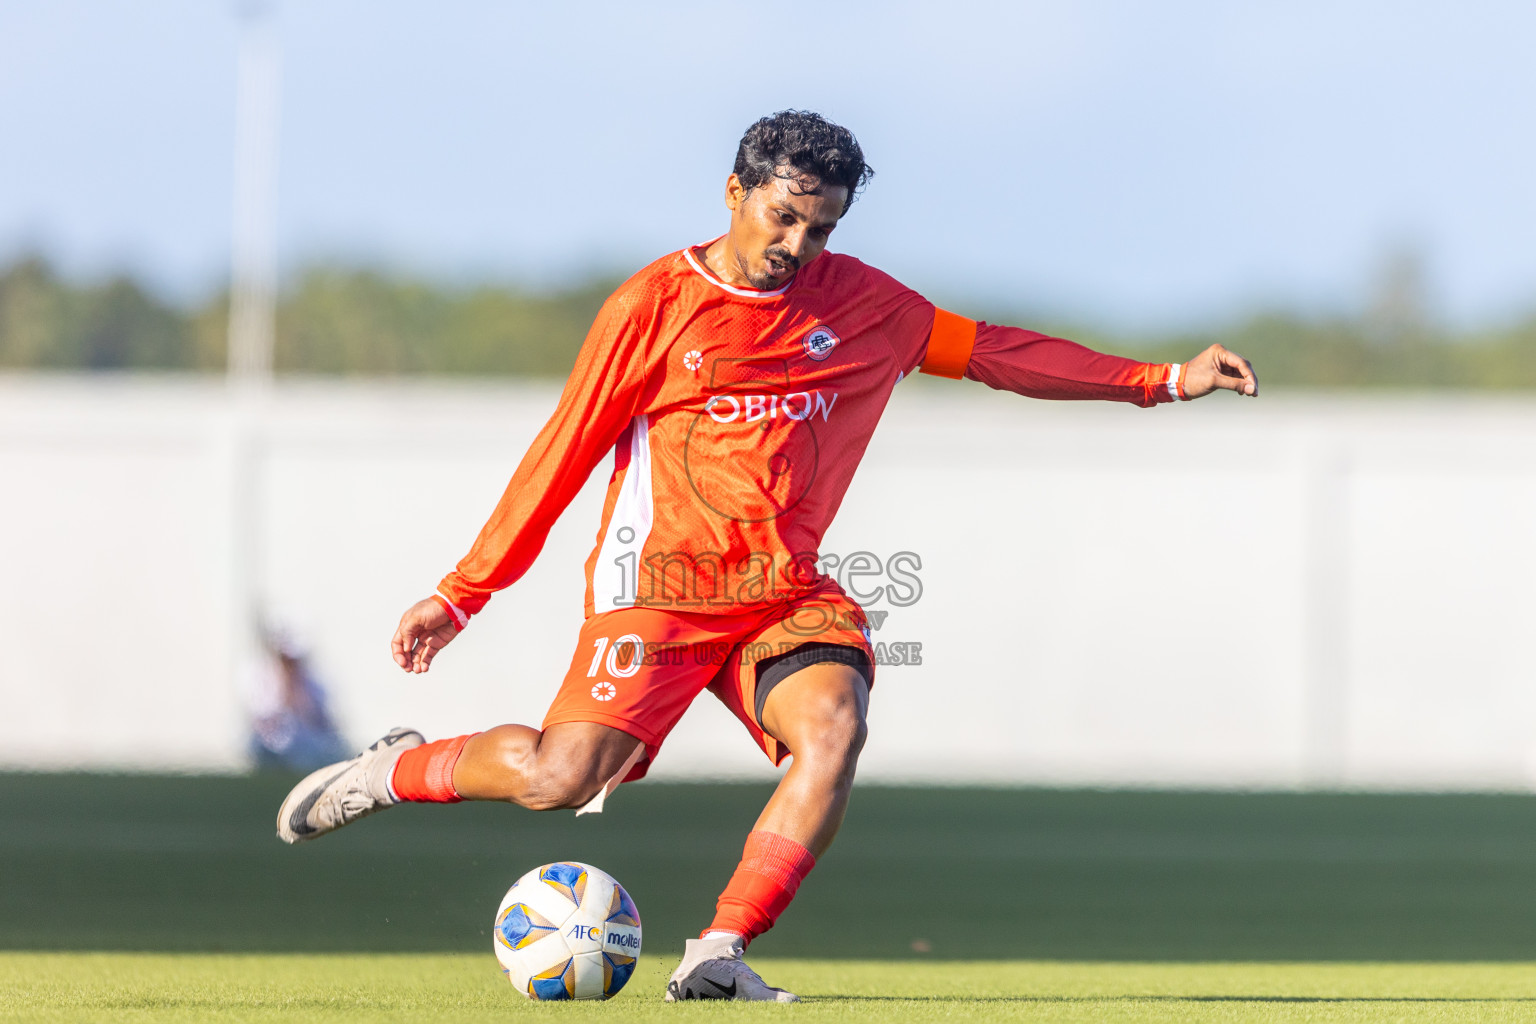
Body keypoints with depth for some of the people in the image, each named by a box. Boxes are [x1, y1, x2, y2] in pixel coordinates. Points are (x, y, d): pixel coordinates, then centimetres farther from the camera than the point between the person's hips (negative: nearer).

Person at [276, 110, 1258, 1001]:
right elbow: (563, 454, 1)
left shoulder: (862, 304, 9)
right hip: (662, 582, -4)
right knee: (566, 774, -21)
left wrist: (1164, 379, 11)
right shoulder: (654, 306, -2)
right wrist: (460, 596, 1)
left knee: (834, 726, -27)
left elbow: (993, 351, 16)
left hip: (789, 589, 4)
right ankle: (401, 769, 7)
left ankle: (719, 956, -23)